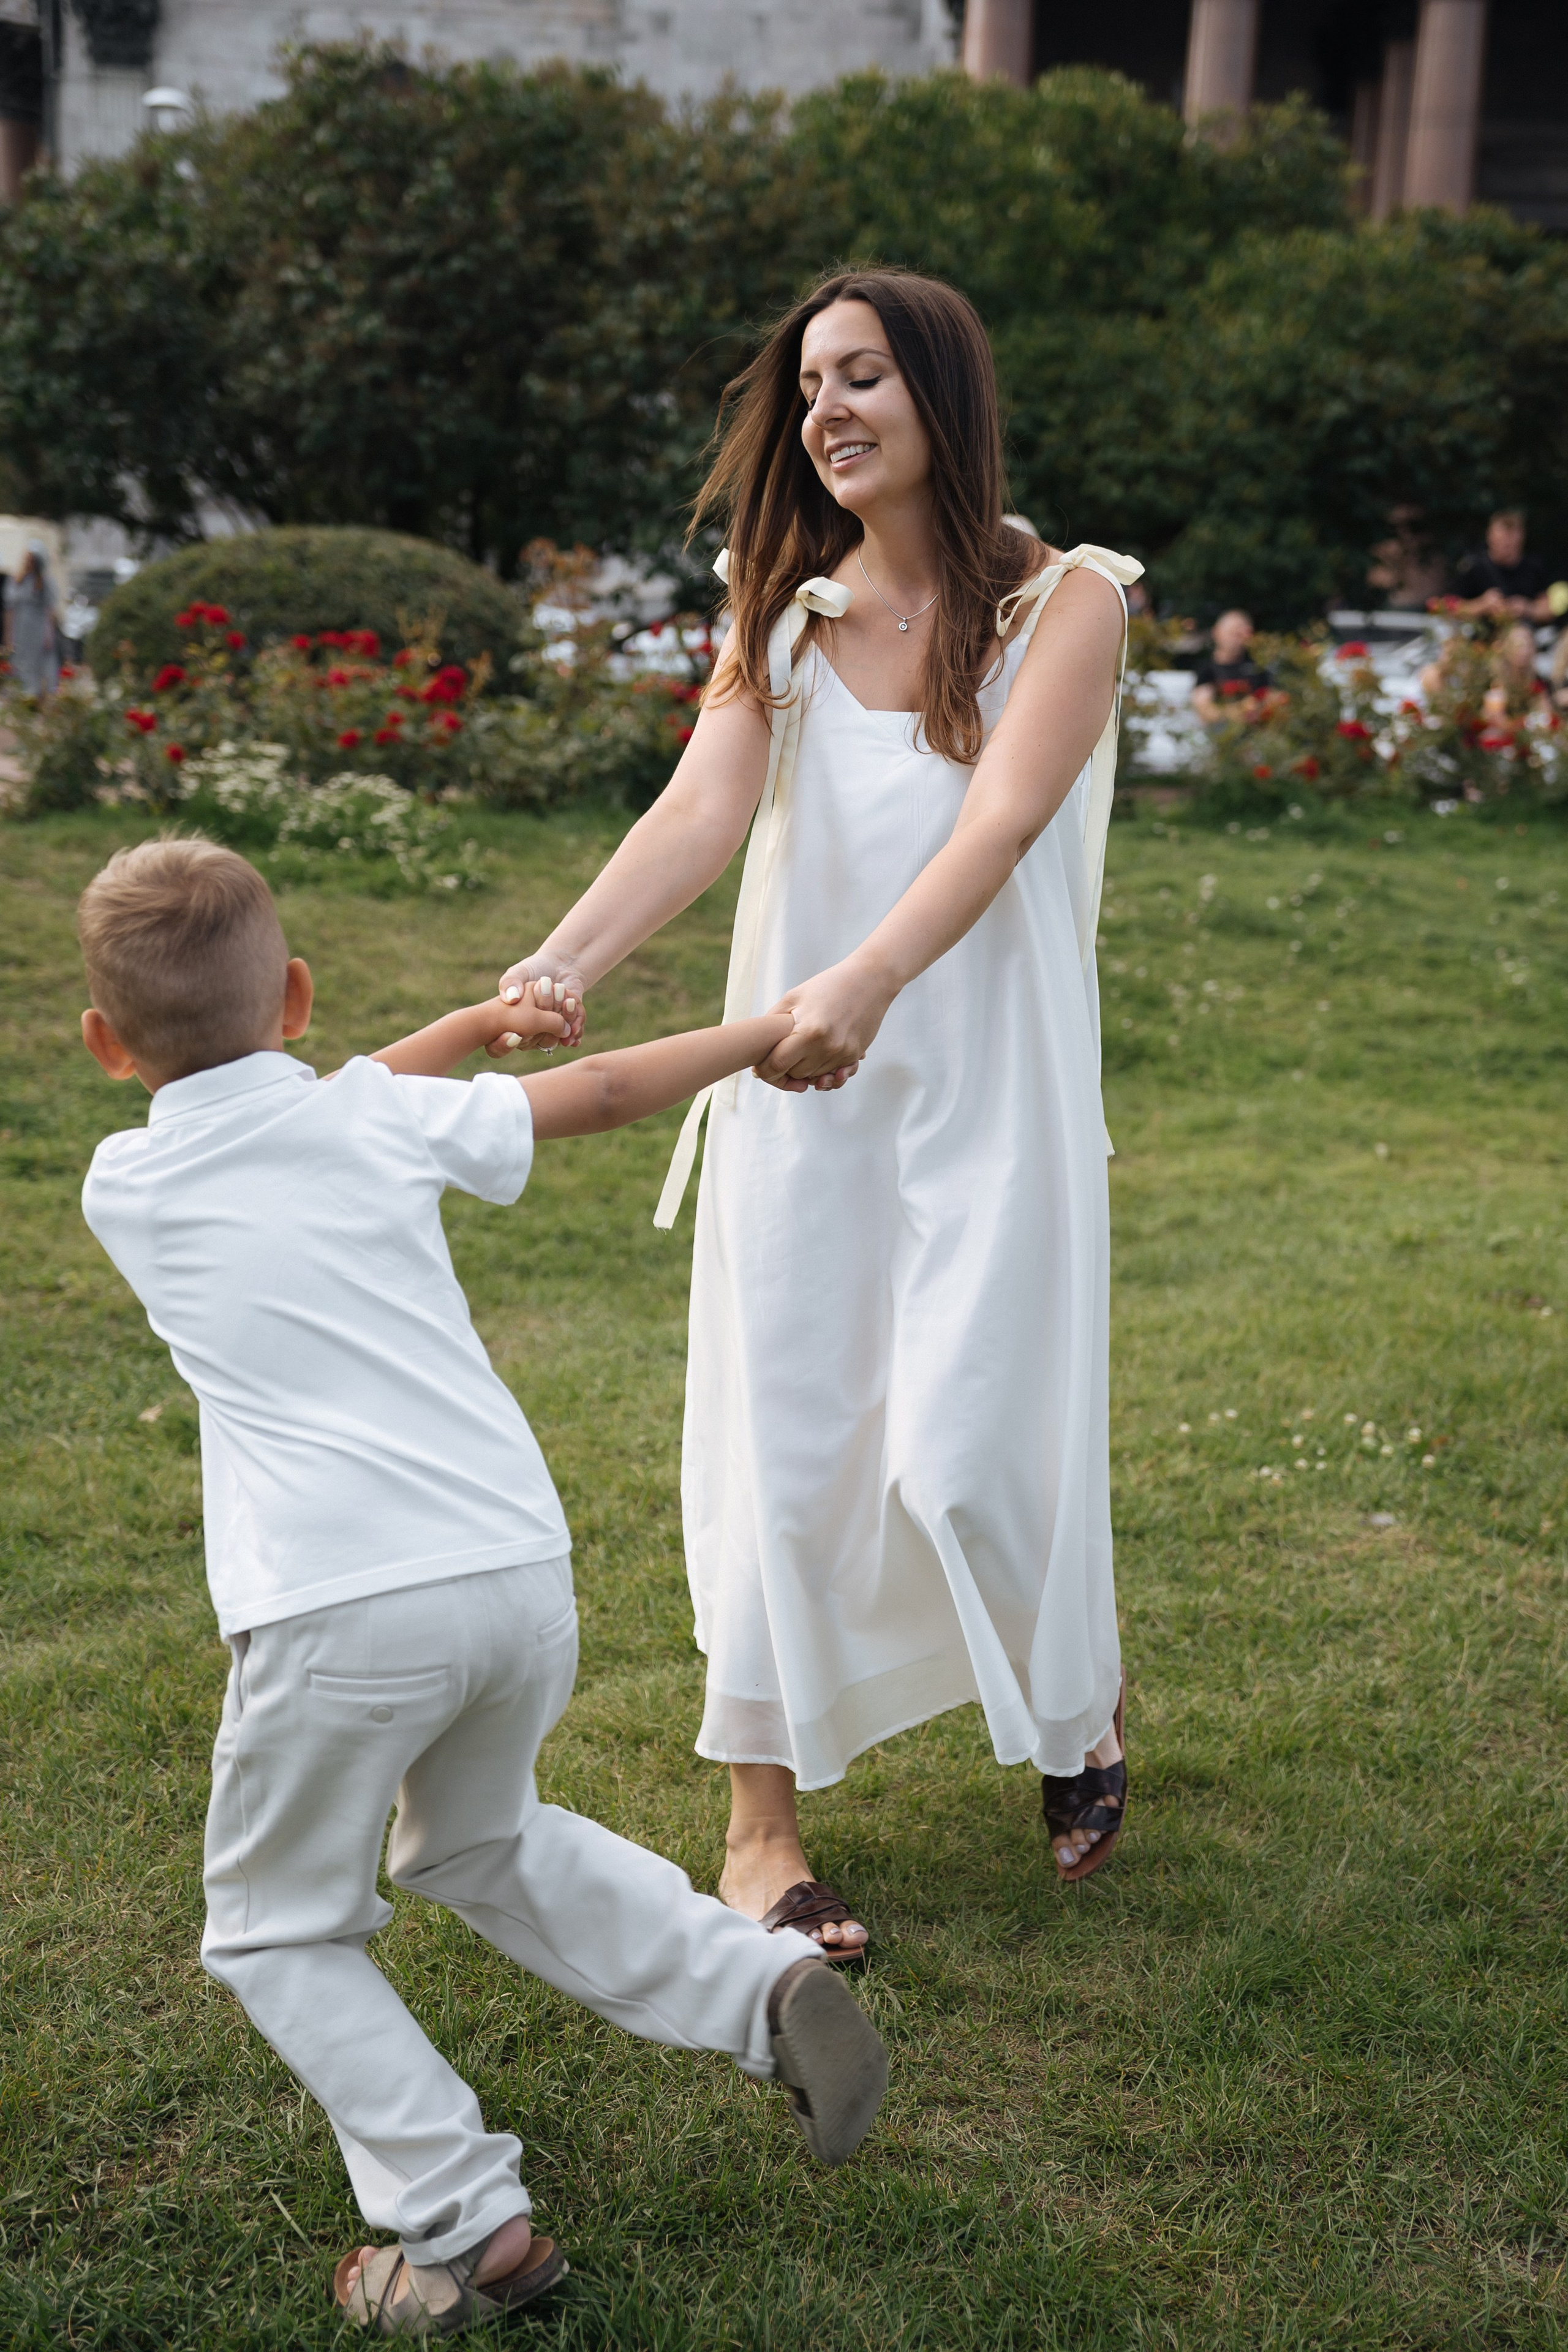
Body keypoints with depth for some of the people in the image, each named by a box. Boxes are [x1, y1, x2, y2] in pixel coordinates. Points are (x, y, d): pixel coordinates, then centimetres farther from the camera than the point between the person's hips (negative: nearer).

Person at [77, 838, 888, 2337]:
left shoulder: (124, 1188, 8)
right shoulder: (383, 1117, 8)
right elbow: (605, 1093, 19)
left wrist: (458, 1028, 37)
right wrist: (772, 1028, 34)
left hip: (343, 1613, -4)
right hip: (523, 1569, 4)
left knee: (278, 1933, 18)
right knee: (477, 1845, 30)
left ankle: (466, 2225, 9)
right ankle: (760, 1987, 18)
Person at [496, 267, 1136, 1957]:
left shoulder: (1066, 602, -2)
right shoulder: (781, 619, 8)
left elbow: (1002, 822, -20)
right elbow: (702, 810, -9)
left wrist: (869, 979, -38)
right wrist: (565, 959, -28)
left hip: (987, 1088, -3)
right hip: (798, 1086, 3)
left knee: (966, 1449, -2)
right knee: (778, 1438, 2)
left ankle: (1082, 1703, 31)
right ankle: (761, 1817, 18)